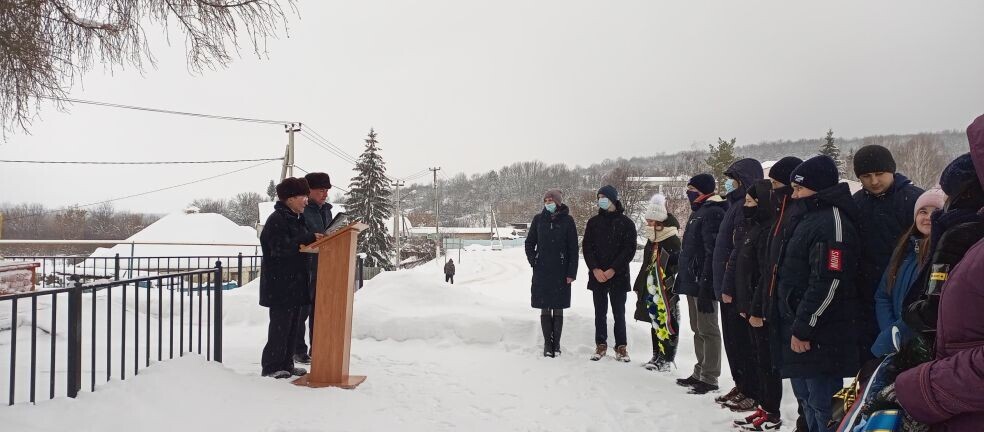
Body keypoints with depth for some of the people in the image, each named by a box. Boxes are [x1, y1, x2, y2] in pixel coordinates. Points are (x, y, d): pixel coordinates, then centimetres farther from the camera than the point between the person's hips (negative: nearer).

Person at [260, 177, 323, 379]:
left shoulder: (296, 219, 17)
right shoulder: (276, 220, -14)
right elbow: (281, 248, -25)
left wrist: (317, 241, 4)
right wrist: (309, 238, -27)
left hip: (295, 283, 10)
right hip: (280, 285, -10)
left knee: (292, 325, 13)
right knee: (280, 325, -5)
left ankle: (286, 364, 22)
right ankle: (271, 367, 5)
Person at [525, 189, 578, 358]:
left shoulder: (567, 220, -1)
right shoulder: (538, 219, 5)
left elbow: (573, 248, -1)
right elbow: (529, 243, 14)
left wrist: (572, 273, -6)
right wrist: (533, 261, 1)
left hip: (560, 272, -1)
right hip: (542, 272, 2)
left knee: (558, 310, 5)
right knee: (545, 310, 4)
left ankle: (556, 343, 15)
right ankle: (547, 343, 13)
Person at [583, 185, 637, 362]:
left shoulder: (626, 223, 0)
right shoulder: (593, 222, 7)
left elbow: (629, 249, -5)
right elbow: (587, 247, 3)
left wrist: (613, 270, -13)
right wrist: (595, 269, -10)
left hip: (618, 276, -2)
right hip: (597, 276, 2)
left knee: (619, 313, 4)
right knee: (600, 312, 8)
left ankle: (621, 347, 14)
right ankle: (601, 345, 17)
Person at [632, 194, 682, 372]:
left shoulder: (673, 242, -14)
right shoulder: (651, 241, 15)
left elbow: (677, 269, -18)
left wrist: (672, 289, -21)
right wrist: (639, 286, 23)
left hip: (666, 292, -9)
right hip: (651, 291, 9)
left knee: (666, 323, -6)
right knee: (655, 322, 15)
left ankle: (666, 359, 1)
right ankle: (657, 355, 24)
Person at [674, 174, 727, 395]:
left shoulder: (712, 213, -15)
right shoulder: (699, 211, 18)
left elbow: (712, 253, -22)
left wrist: (705, 286, -25)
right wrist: (683, 277, 21)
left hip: (703, 283, -10)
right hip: (693, 281, 10)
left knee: (707, 329, -3)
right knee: (698, 329, 16)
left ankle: (709, 378, 4)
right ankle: (700, 373, 25)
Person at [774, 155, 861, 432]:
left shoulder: (832, 222, -17)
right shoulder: (807, 218, 15)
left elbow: (827, 284, -23)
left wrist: (803, 328, -20)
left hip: (818, 336, -10)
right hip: (798, 327, 10)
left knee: (822, 403, -3)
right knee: (806, 396, 20)